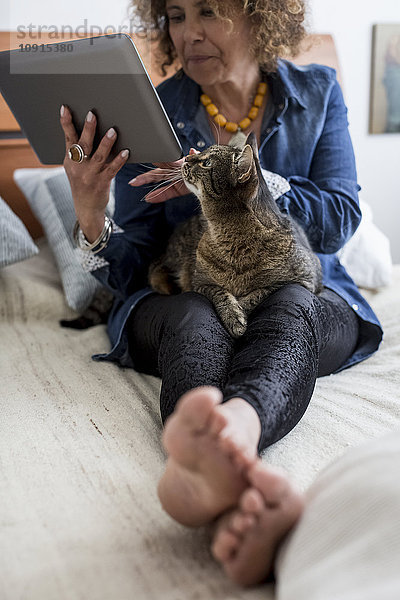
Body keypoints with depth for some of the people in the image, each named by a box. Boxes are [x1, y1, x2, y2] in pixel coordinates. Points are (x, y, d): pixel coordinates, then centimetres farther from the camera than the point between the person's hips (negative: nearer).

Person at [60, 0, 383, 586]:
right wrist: (90, 219, -26)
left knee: (291, 306, -35)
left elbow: (340, 218, -6)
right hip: (181, 297, 0)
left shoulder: (317, 92, 6)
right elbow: (131, 270, -2)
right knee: (191, 319, -35)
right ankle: (235, 468, -66)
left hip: (304, 295, 1)